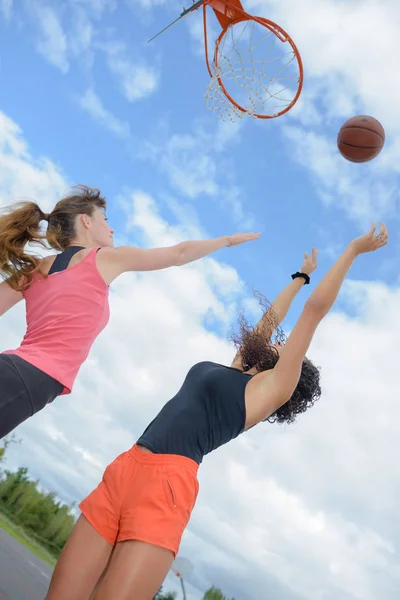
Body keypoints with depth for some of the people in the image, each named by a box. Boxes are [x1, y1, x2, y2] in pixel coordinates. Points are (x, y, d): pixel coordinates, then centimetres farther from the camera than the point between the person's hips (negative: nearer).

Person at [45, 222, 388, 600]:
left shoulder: (275, 387, 5)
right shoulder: (234, 373, 23)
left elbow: (315, 309, 4)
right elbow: (270, 319, 35)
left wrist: (352, 250, 10)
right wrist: (302, 276, 48)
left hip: (166, 483, -6)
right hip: (123, 470, 7)